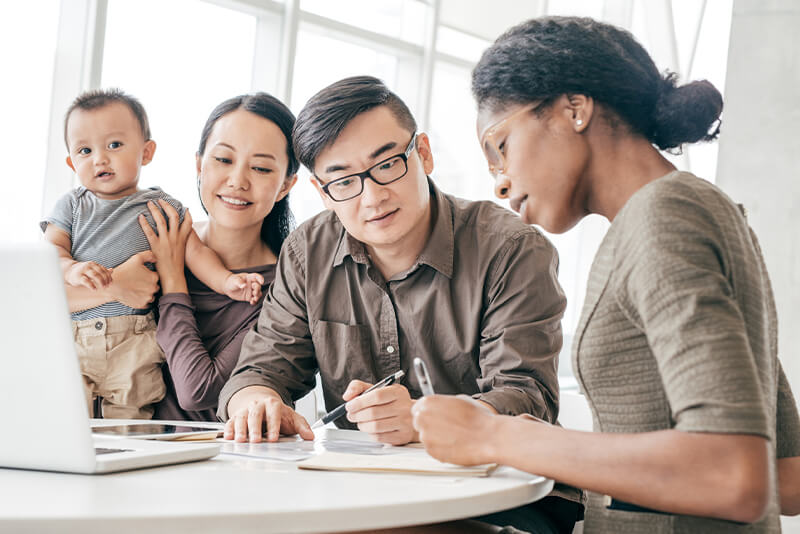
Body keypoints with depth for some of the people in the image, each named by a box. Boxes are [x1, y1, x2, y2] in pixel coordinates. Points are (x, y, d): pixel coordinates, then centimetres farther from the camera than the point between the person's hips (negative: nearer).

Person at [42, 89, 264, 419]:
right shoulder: (72, 206, 14)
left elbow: (194, 250, 5)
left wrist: (226, 281, -12)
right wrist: (72, 269, -18)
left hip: (135, 342, -1)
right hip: (71, 335, 1)